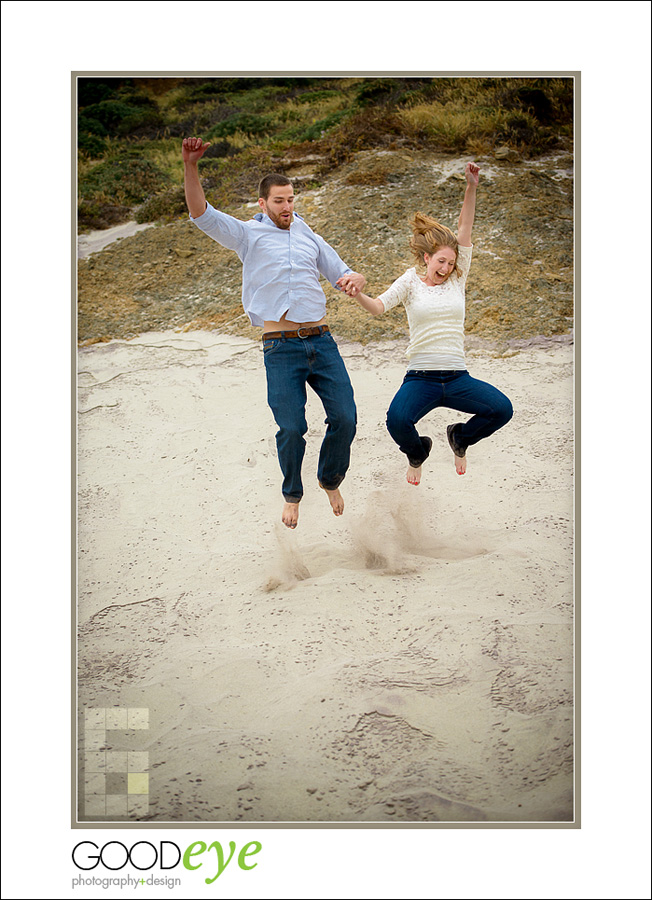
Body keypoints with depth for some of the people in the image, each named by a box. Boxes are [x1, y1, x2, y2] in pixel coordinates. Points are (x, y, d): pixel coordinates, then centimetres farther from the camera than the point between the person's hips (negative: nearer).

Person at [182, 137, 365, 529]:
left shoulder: (308, 237, 20)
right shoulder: (249, 235, 8)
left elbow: (343, 274, 23)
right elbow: (201, 213, -6)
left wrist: (354, 279, -3)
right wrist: (190, 166, -21)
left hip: (322, 341, 3)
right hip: (281, 348, -3)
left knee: (345, 418, -4)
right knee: (291, 428, -8)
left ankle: (331, 480, 23)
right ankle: (292, 494, 18)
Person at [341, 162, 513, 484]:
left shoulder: (457, 281, 12)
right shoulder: (411, 282, 6)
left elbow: (464, 232, 4)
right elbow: (379, 306, -10)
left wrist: (471, 187, -4)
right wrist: (357, 294, -32)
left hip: (457, 378, 3)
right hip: (420, 378, -3)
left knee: (502, 409, -21)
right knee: (397, 419, -32)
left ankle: (461, 437, 15)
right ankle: (417, 452, 8)